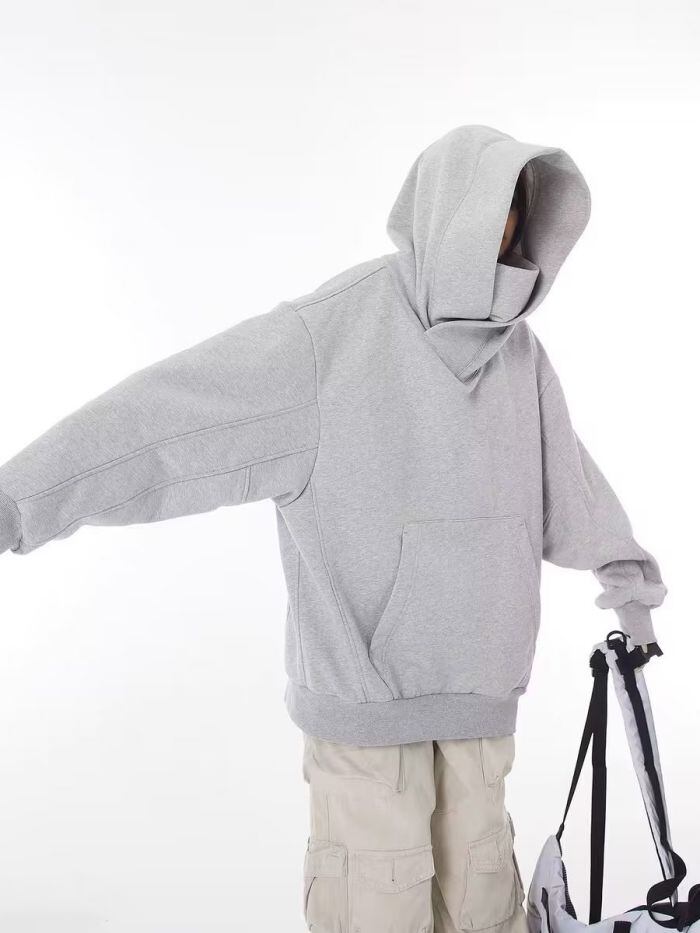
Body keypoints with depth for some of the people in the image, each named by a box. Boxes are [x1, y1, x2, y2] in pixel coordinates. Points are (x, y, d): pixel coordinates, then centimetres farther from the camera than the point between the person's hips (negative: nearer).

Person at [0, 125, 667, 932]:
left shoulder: (515, 348, 5)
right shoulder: (330, 333, -15)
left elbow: (564, 472, 21)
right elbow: (169, 410, -19)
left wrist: (622, 570, 34)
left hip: (476, 678, 6)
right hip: (361, 675, -6)